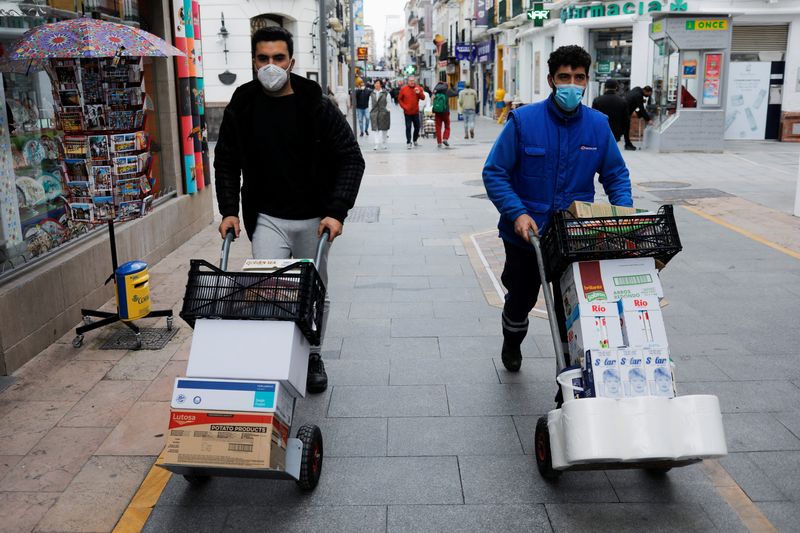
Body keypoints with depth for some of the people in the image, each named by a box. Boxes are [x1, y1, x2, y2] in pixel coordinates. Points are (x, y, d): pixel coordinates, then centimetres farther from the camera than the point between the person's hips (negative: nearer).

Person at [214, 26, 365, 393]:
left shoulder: (318, 106, -8)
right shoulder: (241, 108, -1)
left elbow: (351, 159, -9)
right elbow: (226, 163, 8)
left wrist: (337, 211, -19)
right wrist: (228, 210, -3)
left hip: (313, 219, 0)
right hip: (266, 218, 1)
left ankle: (312, 355, 33)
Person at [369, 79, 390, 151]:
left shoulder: (385, 93, -1)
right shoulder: (372, 94, 8)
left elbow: (389, 103, 0)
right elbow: (370, 104, 13)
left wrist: (387, 111, -6)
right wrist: (370, 113, 8)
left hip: (383, 113, -2)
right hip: (374, 114, 2)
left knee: (384, 129, 7)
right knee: (375, 129, -1)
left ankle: (384, 143, 21)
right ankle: (377, 144, 1)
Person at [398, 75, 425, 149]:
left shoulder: (418, 88, 2)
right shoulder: (403, 89, -3)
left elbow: (423, 97, -3)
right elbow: (399, 99, 2)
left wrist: (419, 93, -21)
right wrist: (404, 106, -9)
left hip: (416, 112, 3)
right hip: (407, 112, -3)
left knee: (417, 127, 11)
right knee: (408, 127, -5)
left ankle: (415, 140, 30)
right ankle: (408, 142, 0)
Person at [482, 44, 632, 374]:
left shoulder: (598, 125, -3)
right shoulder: (523, 121, -14)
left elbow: (616, 174, 5)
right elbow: (494, 173, -12)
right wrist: (517, 213, -24)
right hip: (527, 232, -1)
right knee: (521, 299, 21)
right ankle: (512, 345, 53)